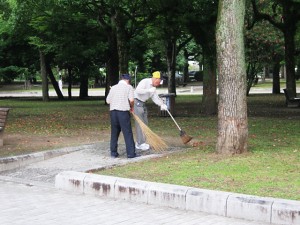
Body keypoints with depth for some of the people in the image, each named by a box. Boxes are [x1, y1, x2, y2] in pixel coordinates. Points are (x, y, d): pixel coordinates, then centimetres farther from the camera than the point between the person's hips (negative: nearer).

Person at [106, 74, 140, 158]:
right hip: (123, 111, -4)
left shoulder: (113, 87, 14)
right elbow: (131, 99, -11)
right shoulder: (129, 87, 2)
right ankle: (131, 153, -2)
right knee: (127, 133, -1)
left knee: (114, 133, 12)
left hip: (113, 111, 5)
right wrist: (131, 107, 7)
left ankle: (113, 152, 15)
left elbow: (108, 100, 9)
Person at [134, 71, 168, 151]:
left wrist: (162, 105, -7)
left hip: (143, 104, 10)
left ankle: (139, 143, 18)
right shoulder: (145, 81, -15)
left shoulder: (153, 87, 12)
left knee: (145, 123, 10)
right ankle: (140, 143, -7)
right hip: (137, 102, -10)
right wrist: (149, 90, -29)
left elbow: (155, 98, 8)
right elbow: (138, 90, -27)